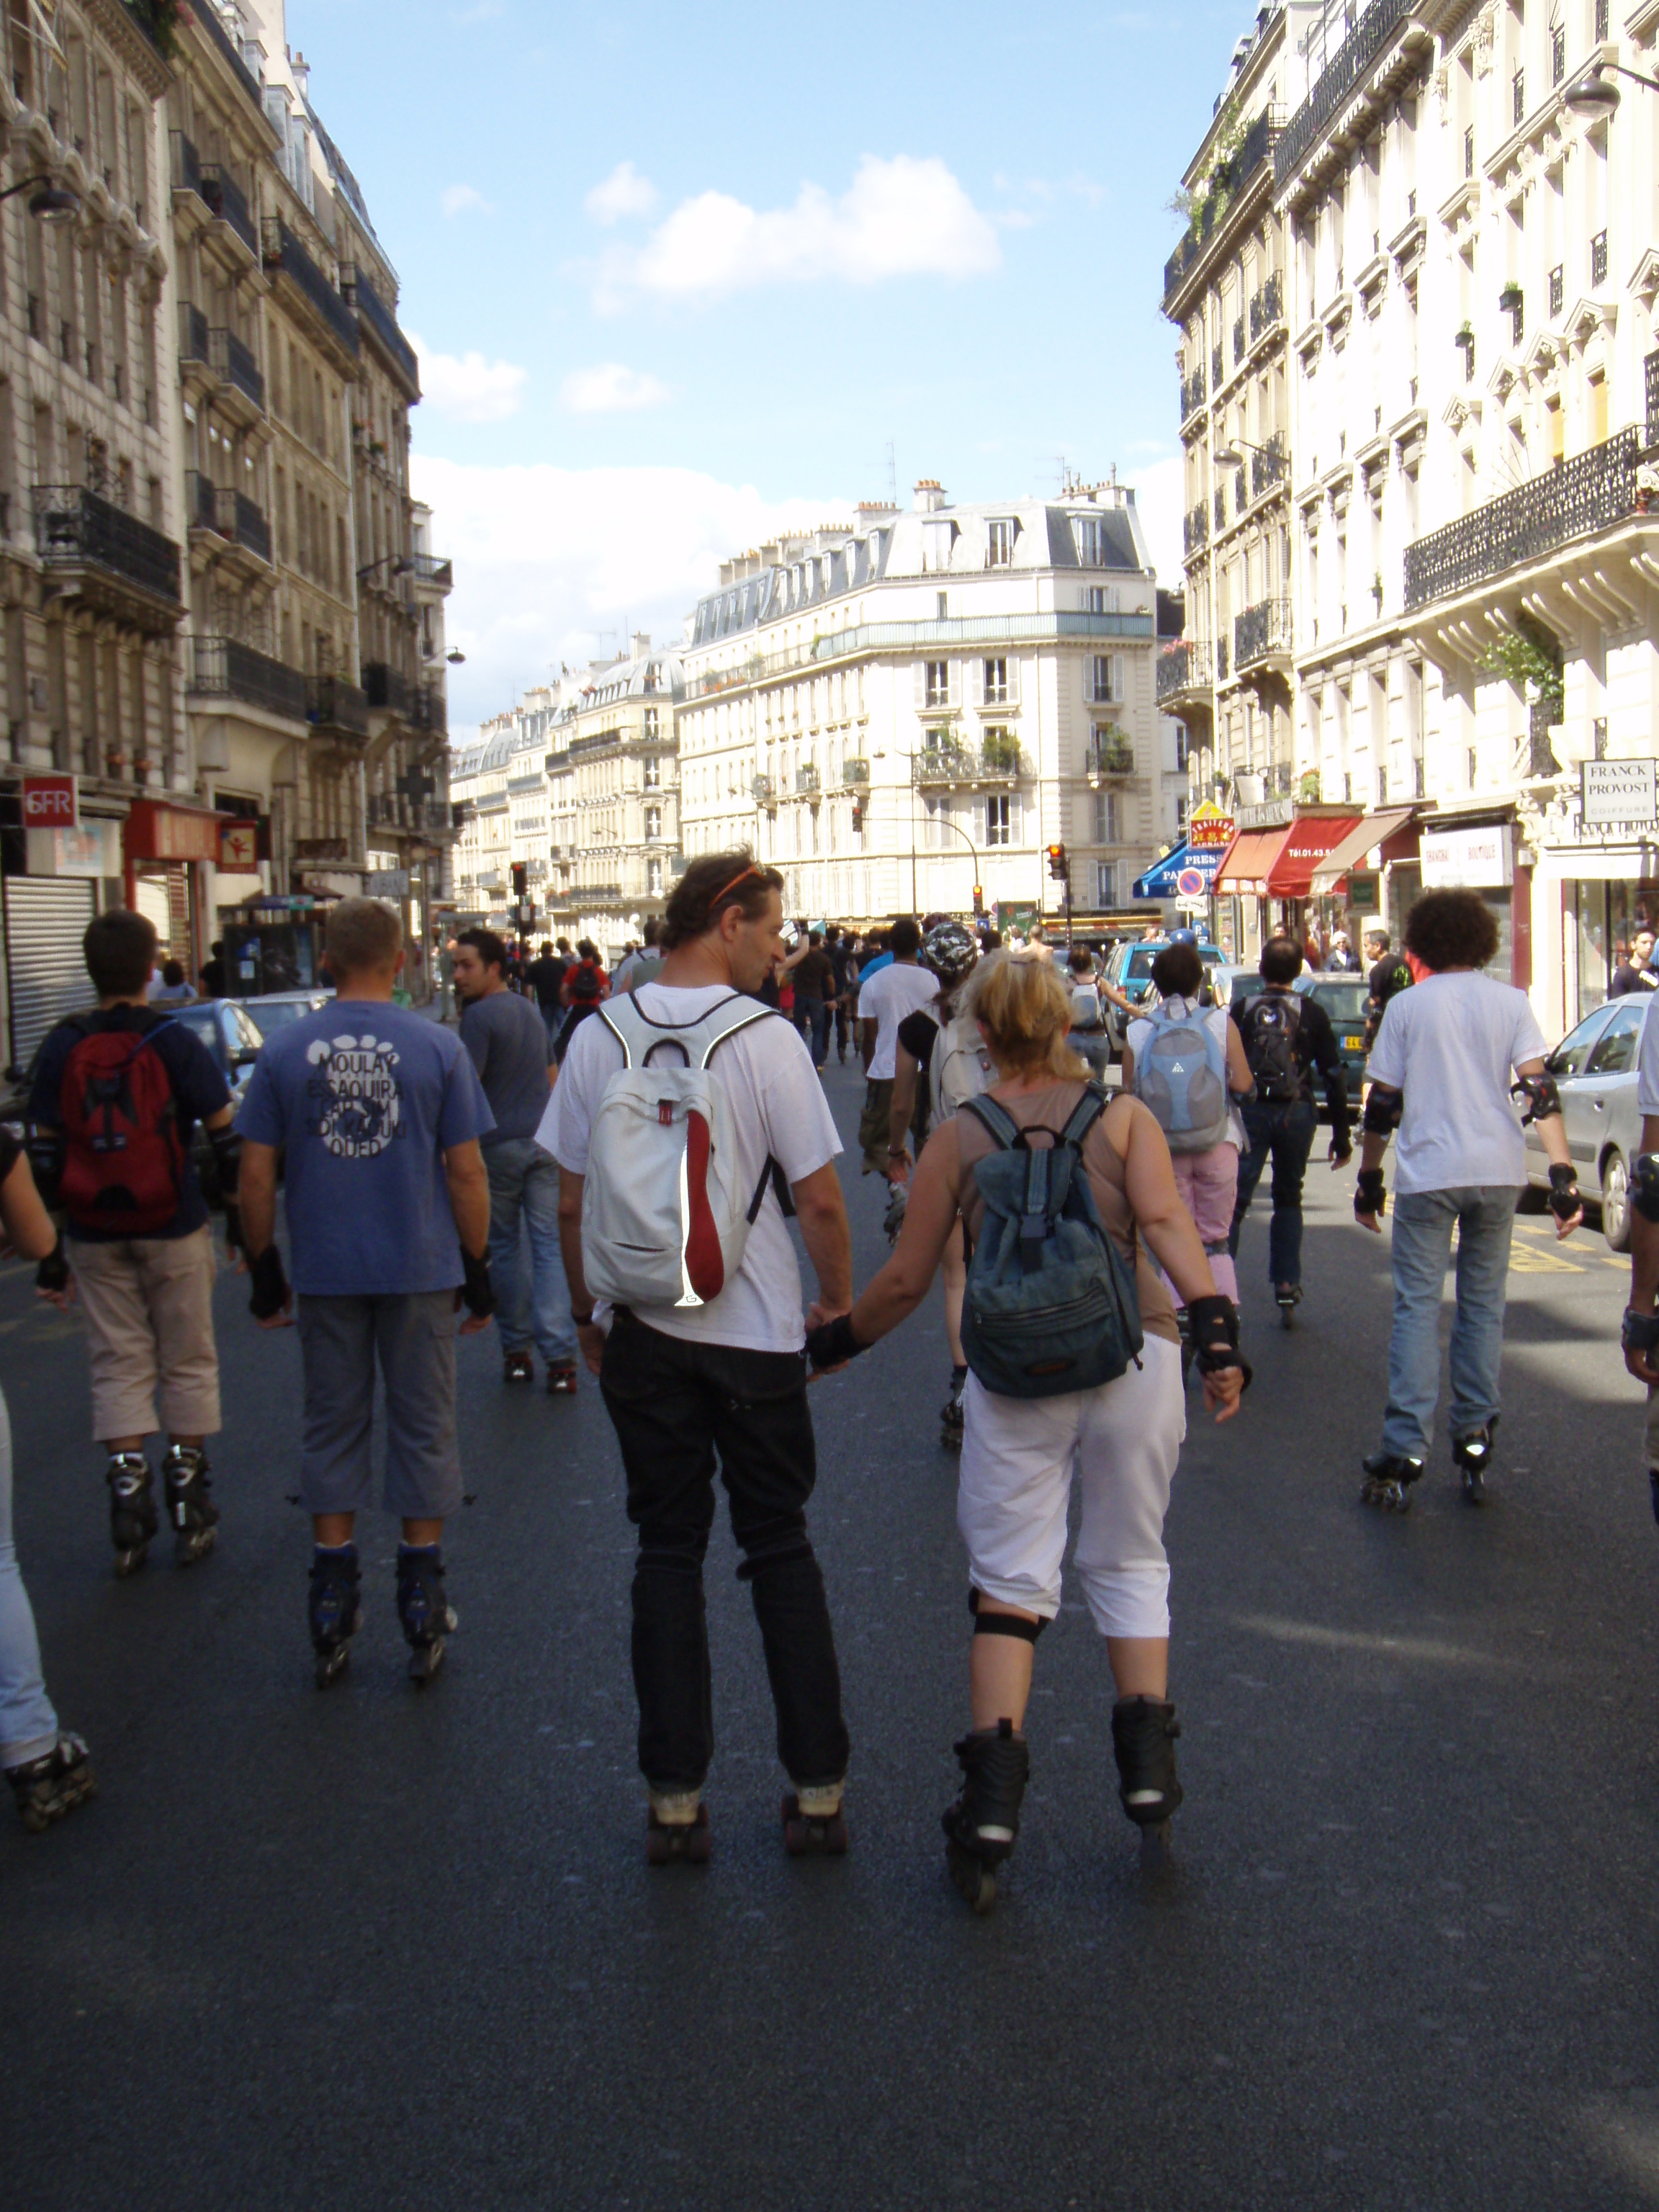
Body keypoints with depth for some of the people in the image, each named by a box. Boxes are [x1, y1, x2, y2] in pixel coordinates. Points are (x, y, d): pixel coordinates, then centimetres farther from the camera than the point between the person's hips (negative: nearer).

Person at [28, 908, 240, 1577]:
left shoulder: (61, 1049, -1)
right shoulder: (175, 1044, -8)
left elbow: (43, 1156, 0)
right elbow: (226, 1138, -6)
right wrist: (239, 1216, 7)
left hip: (95, 1239, 2)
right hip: (173, 1232, -2)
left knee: (118, 1365, 10)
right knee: (187, 1363, 8)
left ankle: (127, 1491, 2)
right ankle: (188, 1511, 13)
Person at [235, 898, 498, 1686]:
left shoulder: (283, 1052, -2)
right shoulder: (438, 1049, -6)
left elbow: (256, 1176, 0)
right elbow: (466, 1172, -5)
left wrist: (266, 1273, 10)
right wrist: (478, 1270, 4)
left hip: (325, 1274, 1)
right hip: (421, 1271, -1)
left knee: (332, 1431, 11)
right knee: (423, 1433, 9)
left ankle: (331, 1617, 15)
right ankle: (421, 1609, 14)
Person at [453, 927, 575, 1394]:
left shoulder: (479, 1016, -12)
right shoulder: (531, 1011, 14)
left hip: (498, 1145, -6)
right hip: (541, 1142, 6)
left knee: (504, 1248, 8)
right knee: (546, 1246, 2)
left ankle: (516, 1350, 16)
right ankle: (560, 1357, -7)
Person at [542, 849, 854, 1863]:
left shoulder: (599, 1037, -1)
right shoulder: (764, 1037, -11)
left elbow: (570, 1200, 3)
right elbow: (820, 1198, -9)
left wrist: (588, 1310, 16)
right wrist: (840, 1298, 7)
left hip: (640, 1334, 2)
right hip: (754, 1333, -2)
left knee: (667, 1552, 10)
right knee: (781, 1552, 10)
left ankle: (675, 1799, 12)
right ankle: (818, 1790, 14)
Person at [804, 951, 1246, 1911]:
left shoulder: (958, 1137, 8)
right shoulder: (1125, 1115, 9)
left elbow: (905, 1281, 8)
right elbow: (1167, 1223, -8)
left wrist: (833, 1344, 23)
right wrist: (1217, 1329, -15)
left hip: (1014, 1377, -1)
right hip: (1134, 1361, 1)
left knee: (1010, 1579, 5)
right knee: (1130, 1563, 17)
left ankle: (993, 1798, -5)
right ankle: (1148, 1761, 8)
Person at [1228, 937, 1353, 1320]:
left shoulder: (1242, 1011, 2)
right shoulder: (1313, 1014, 4)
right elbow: (1334, 1075, 3)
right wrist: (1341, 1136, 8)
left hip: (1250, 1112, -1)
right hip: (1296, 1113, 1)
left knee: (1234, 1199, 0)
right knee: (1288, 1199, 17)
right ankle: (1287, 1284, 13)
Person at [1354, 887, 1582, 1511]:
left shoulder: (1407, 1005, 0)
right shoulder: (1511, 1002, 5)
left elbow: (1383, 1104, 2)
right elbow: (1539, 1091, -5)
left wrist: (1370, 1181, 11)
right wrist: (1563, 1174, -8)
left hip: (1427, 1173, -2)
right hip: (1499, 1173, 2)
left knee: (1417, 1309, 0)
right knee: (1483, 1307, 13)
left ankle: (1404, 1457, -7)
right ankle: (1475, 1443, 14)